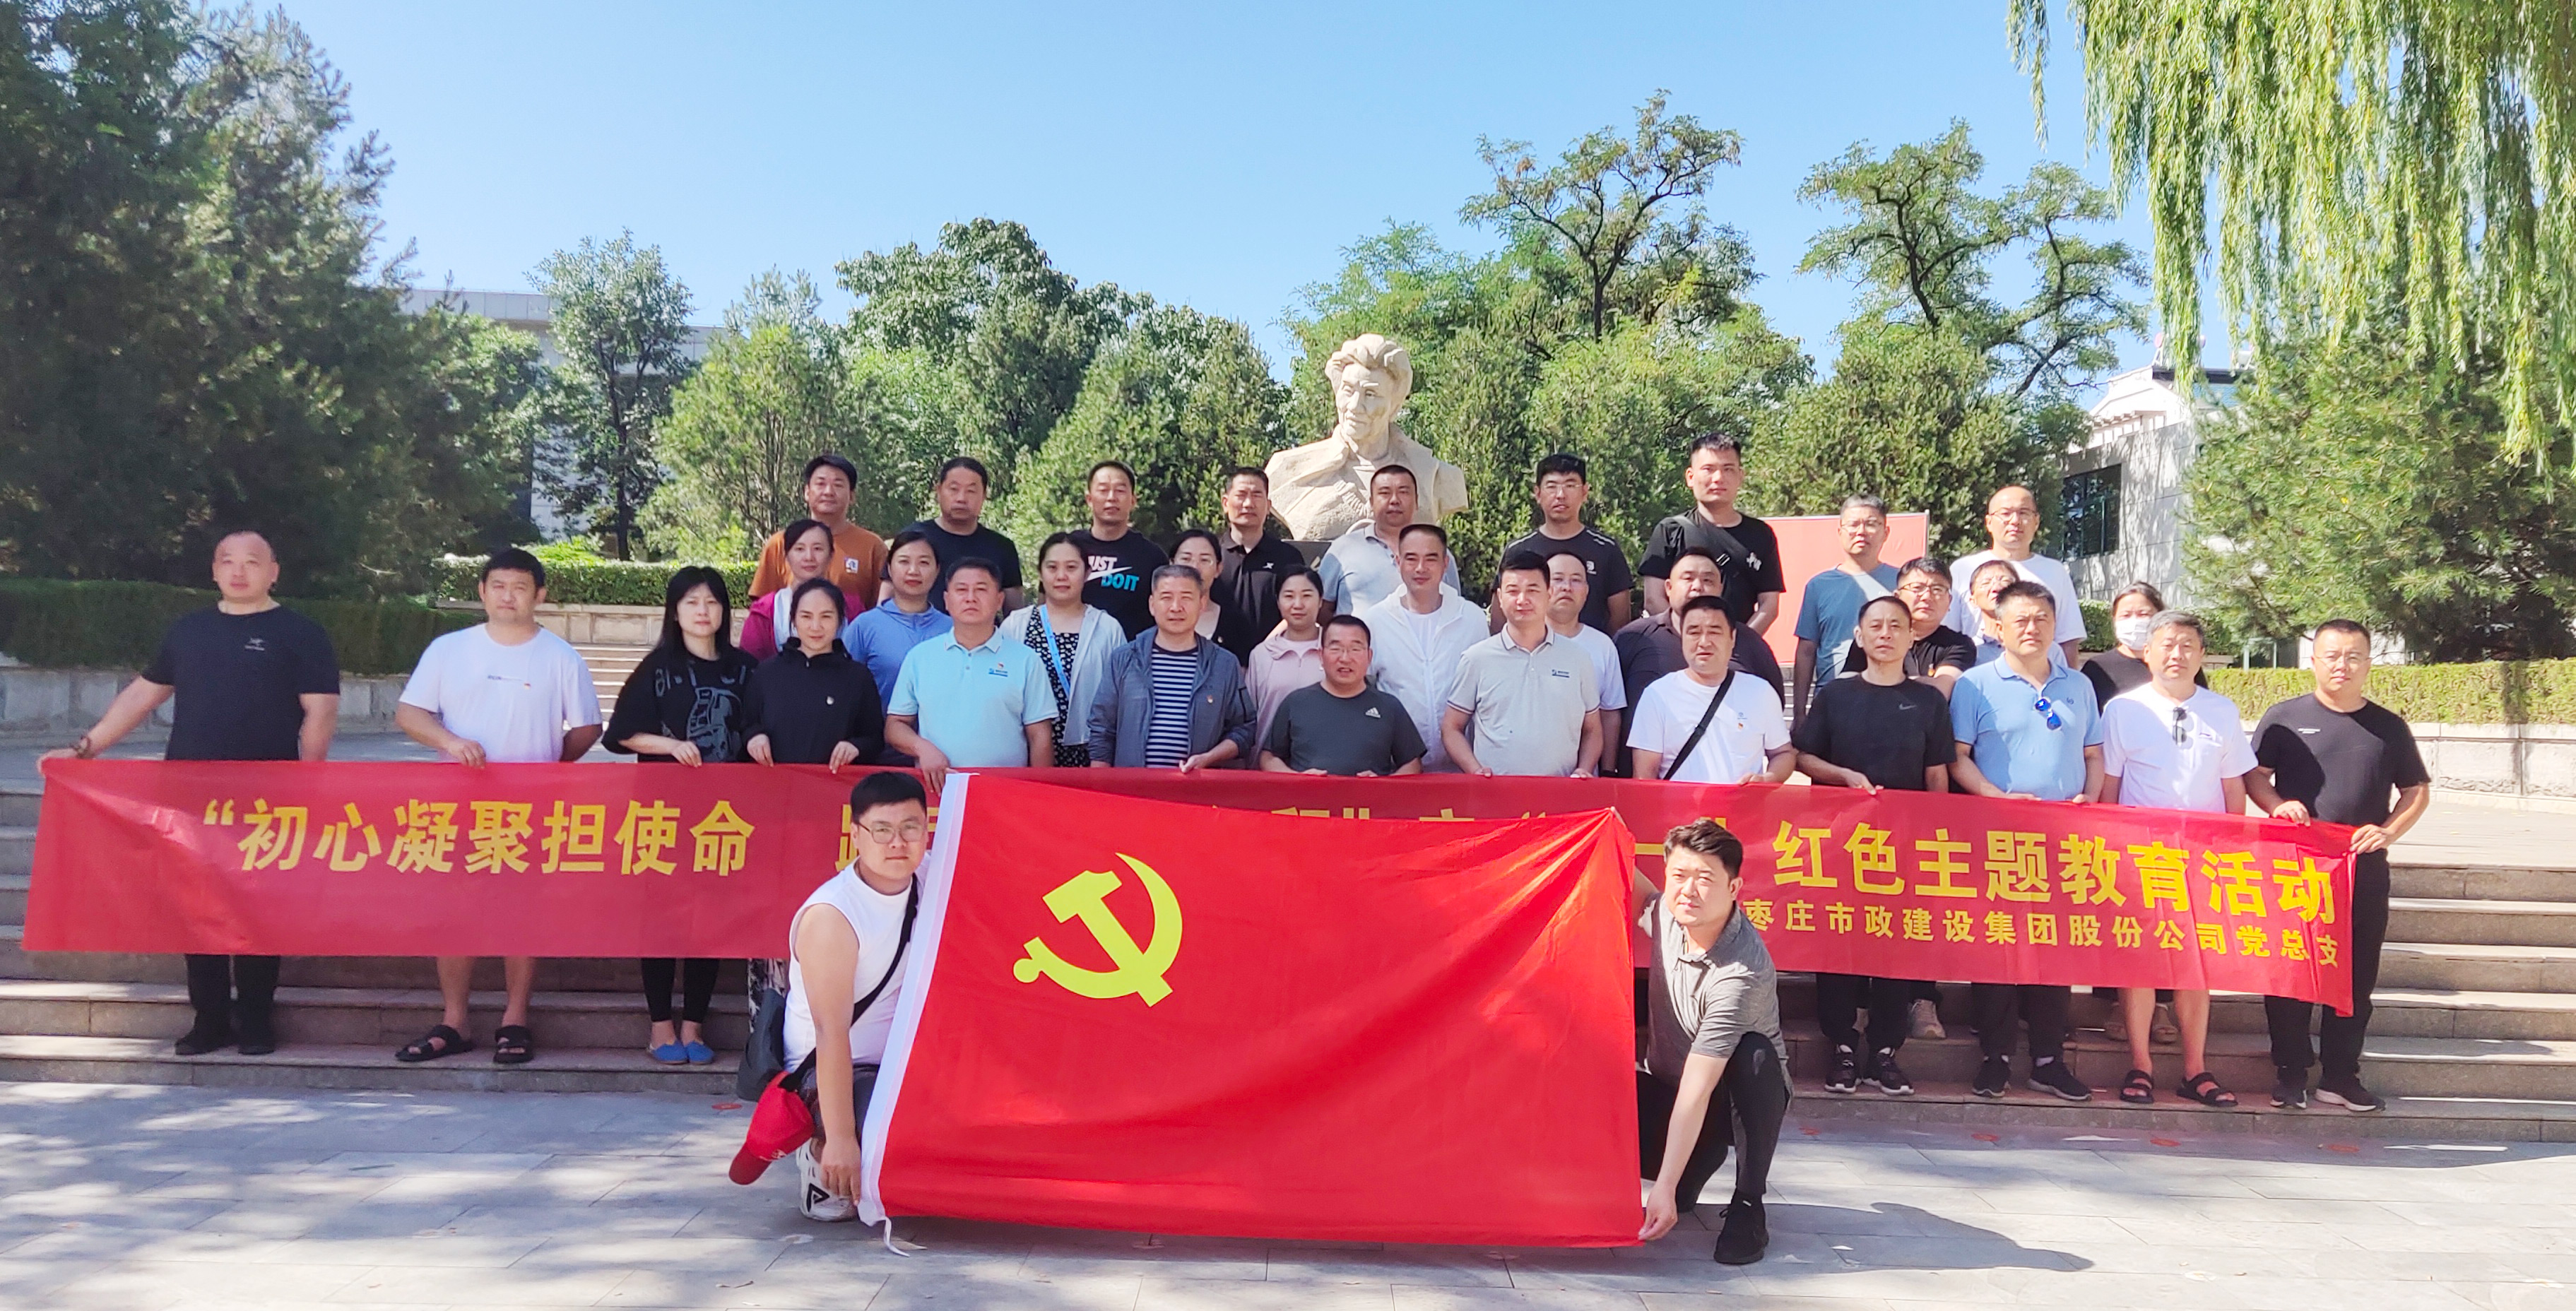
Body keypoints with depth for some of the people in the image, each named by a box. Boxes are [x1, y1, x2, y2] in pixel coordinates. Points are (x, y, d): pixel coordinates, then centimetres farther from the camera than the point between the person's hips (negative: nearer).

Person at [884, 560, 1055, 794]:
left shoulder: (1025, 660, 9)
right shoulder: (920, 657, 14)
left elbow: (1040, 737, 7)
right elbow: (895, 725, 15)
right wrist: (922, 747, -6)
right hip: (935, 787, 1)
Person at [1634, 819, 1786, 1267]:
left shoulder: (1741, 972, -32)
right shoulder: (1666, 915, -14)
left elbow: (1697, 1090, -36)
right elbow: (1632, 887, 15)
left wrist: (1665, 1188, -38)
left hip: (1735, 1101, -5)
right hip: (1666, 1091, 5)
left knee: (1754, 1055, -38)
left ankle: (1748, 1205, -18)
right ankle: (1694, 1170, 8)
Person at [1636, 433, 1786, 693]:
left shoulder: (1760, 535, 14)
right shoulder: (1671, 532, 7)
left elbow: (1769, 605, 10)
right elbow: (1653, 601, 0)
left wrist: (1739, 643, -7)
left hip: (1741, 661, 2)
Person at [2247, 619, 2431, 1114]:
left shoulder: (2389, 727, 8)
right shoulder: (2284, 718, 2)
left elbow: (2417, 790, 12)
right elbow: (2253, 774, 5)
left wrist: (2388, 831, -5)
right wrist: (2277, 805, -15)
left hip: (2364, 869, 2)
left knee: (2356, 976, 6)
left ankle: (2341, 1077, 16)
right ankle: (2290, 1073, 10)